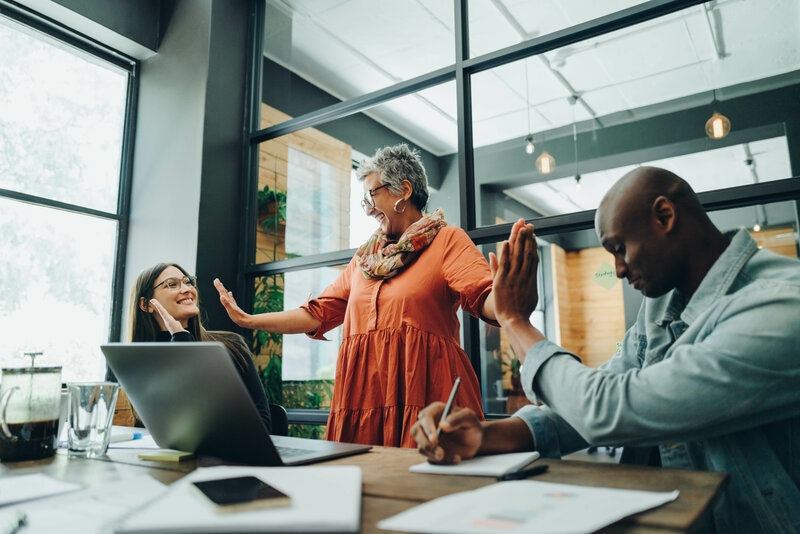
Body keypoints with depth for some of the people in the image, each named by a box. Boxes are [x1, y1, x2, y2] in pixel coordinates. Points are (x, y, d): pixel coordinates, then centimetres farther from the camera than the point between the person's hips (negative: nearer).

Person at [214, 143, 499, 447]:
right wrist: (248, 320, 18)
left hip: (424, 393, -5)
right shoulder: (364, 259, 21)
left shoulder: (446, 240, 2)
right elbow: (318, 313, 20)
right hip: (364, 394, 5)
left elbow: (485, 297, -13)